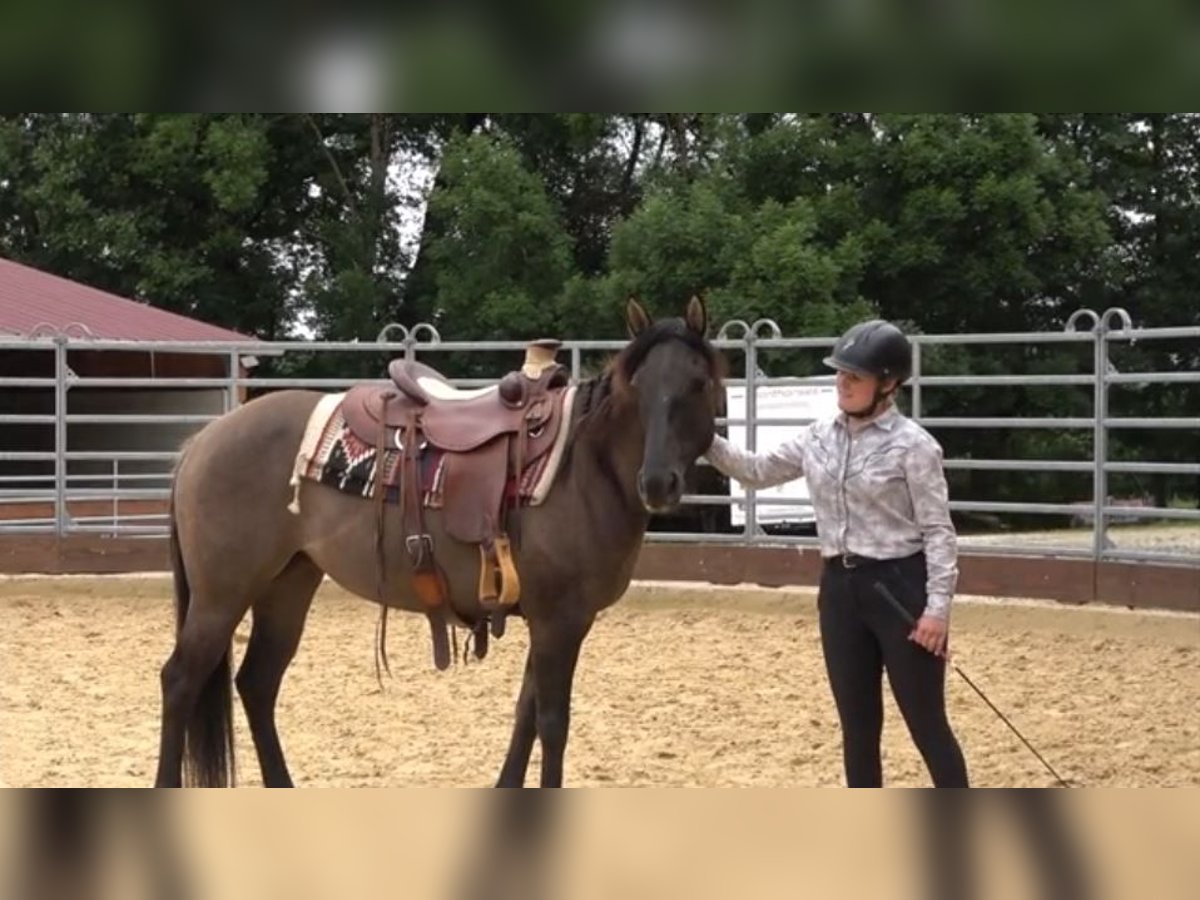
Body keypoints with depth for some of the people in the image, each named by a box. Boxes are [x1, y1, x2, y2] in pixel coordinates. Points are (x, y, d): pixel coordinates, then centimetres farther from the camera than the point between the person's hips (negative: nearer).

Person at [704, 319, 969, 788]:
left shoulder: (912, 444, -10)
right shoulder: (819, 437, 7)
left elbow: (938, 530, -10)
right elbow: (757, 471, 13)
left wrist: (938, 606, -17)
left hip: (899, 586, -6)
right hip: (840, 587, 6)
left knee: (926, 725, 0)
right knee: (858, 726, 12)